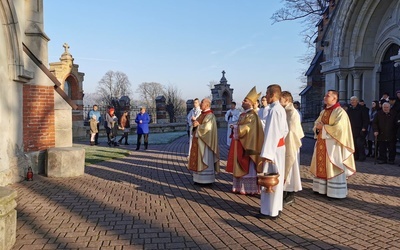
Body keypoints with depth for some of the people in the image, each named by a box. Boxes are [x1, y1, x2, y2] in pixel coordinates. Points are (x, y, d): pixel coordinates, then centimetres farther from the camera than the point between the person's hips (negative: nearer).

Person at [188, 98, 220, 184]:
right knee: (199, 159, 10)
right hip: (199, 140, 9)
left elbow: (207, 127, -23)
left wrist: (198, 125, -12)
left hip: (205, 141, -9)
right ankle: (200, 179, 17)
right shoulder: (203, 114, 15)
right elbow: (197, 123, 15)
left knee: (205, 159, -5)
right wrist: (195, 123, -7)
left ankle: (207, 180, 2)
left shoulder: (210, 115, -14)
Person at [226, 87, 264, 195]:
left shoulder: (252, 115, -13)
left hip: (246, 144, -9)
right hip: (239, 143, 9)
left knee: (247, 166, -3)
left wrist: (235, 127, -14)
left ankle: (248, 188, 4)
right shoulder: (243, 114, 15)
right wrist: (235, 128, 3)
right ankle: (240, 186, 20)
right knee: (239, 165, 12)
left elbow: (247, 129, -22)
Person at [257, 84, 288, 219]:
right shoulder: (281, 109, 11)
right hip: (280, 146, 10)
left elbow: (271, 132, -23)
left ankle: (270, 211, 4)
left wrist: (267, 153, -23)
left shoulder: (274, 110, -19)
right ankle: (276, 206, 25)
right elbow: (285, 130, 17)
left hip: (273, 148, -10)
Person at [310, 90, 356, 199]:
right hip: (321, 143, 8)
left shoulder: (340, 112, -11)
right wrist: (317, 127, -5)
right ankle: (322, 188, 20)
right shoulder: (323, 112, 15)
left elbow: (338, 128, -20)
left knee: (332, 167, -4)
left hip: (332, 144, -8)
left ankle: (335, 192, 4)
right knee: (321, 165, 10)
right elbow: (317, 123, 18)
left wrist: (323, 127, -15)